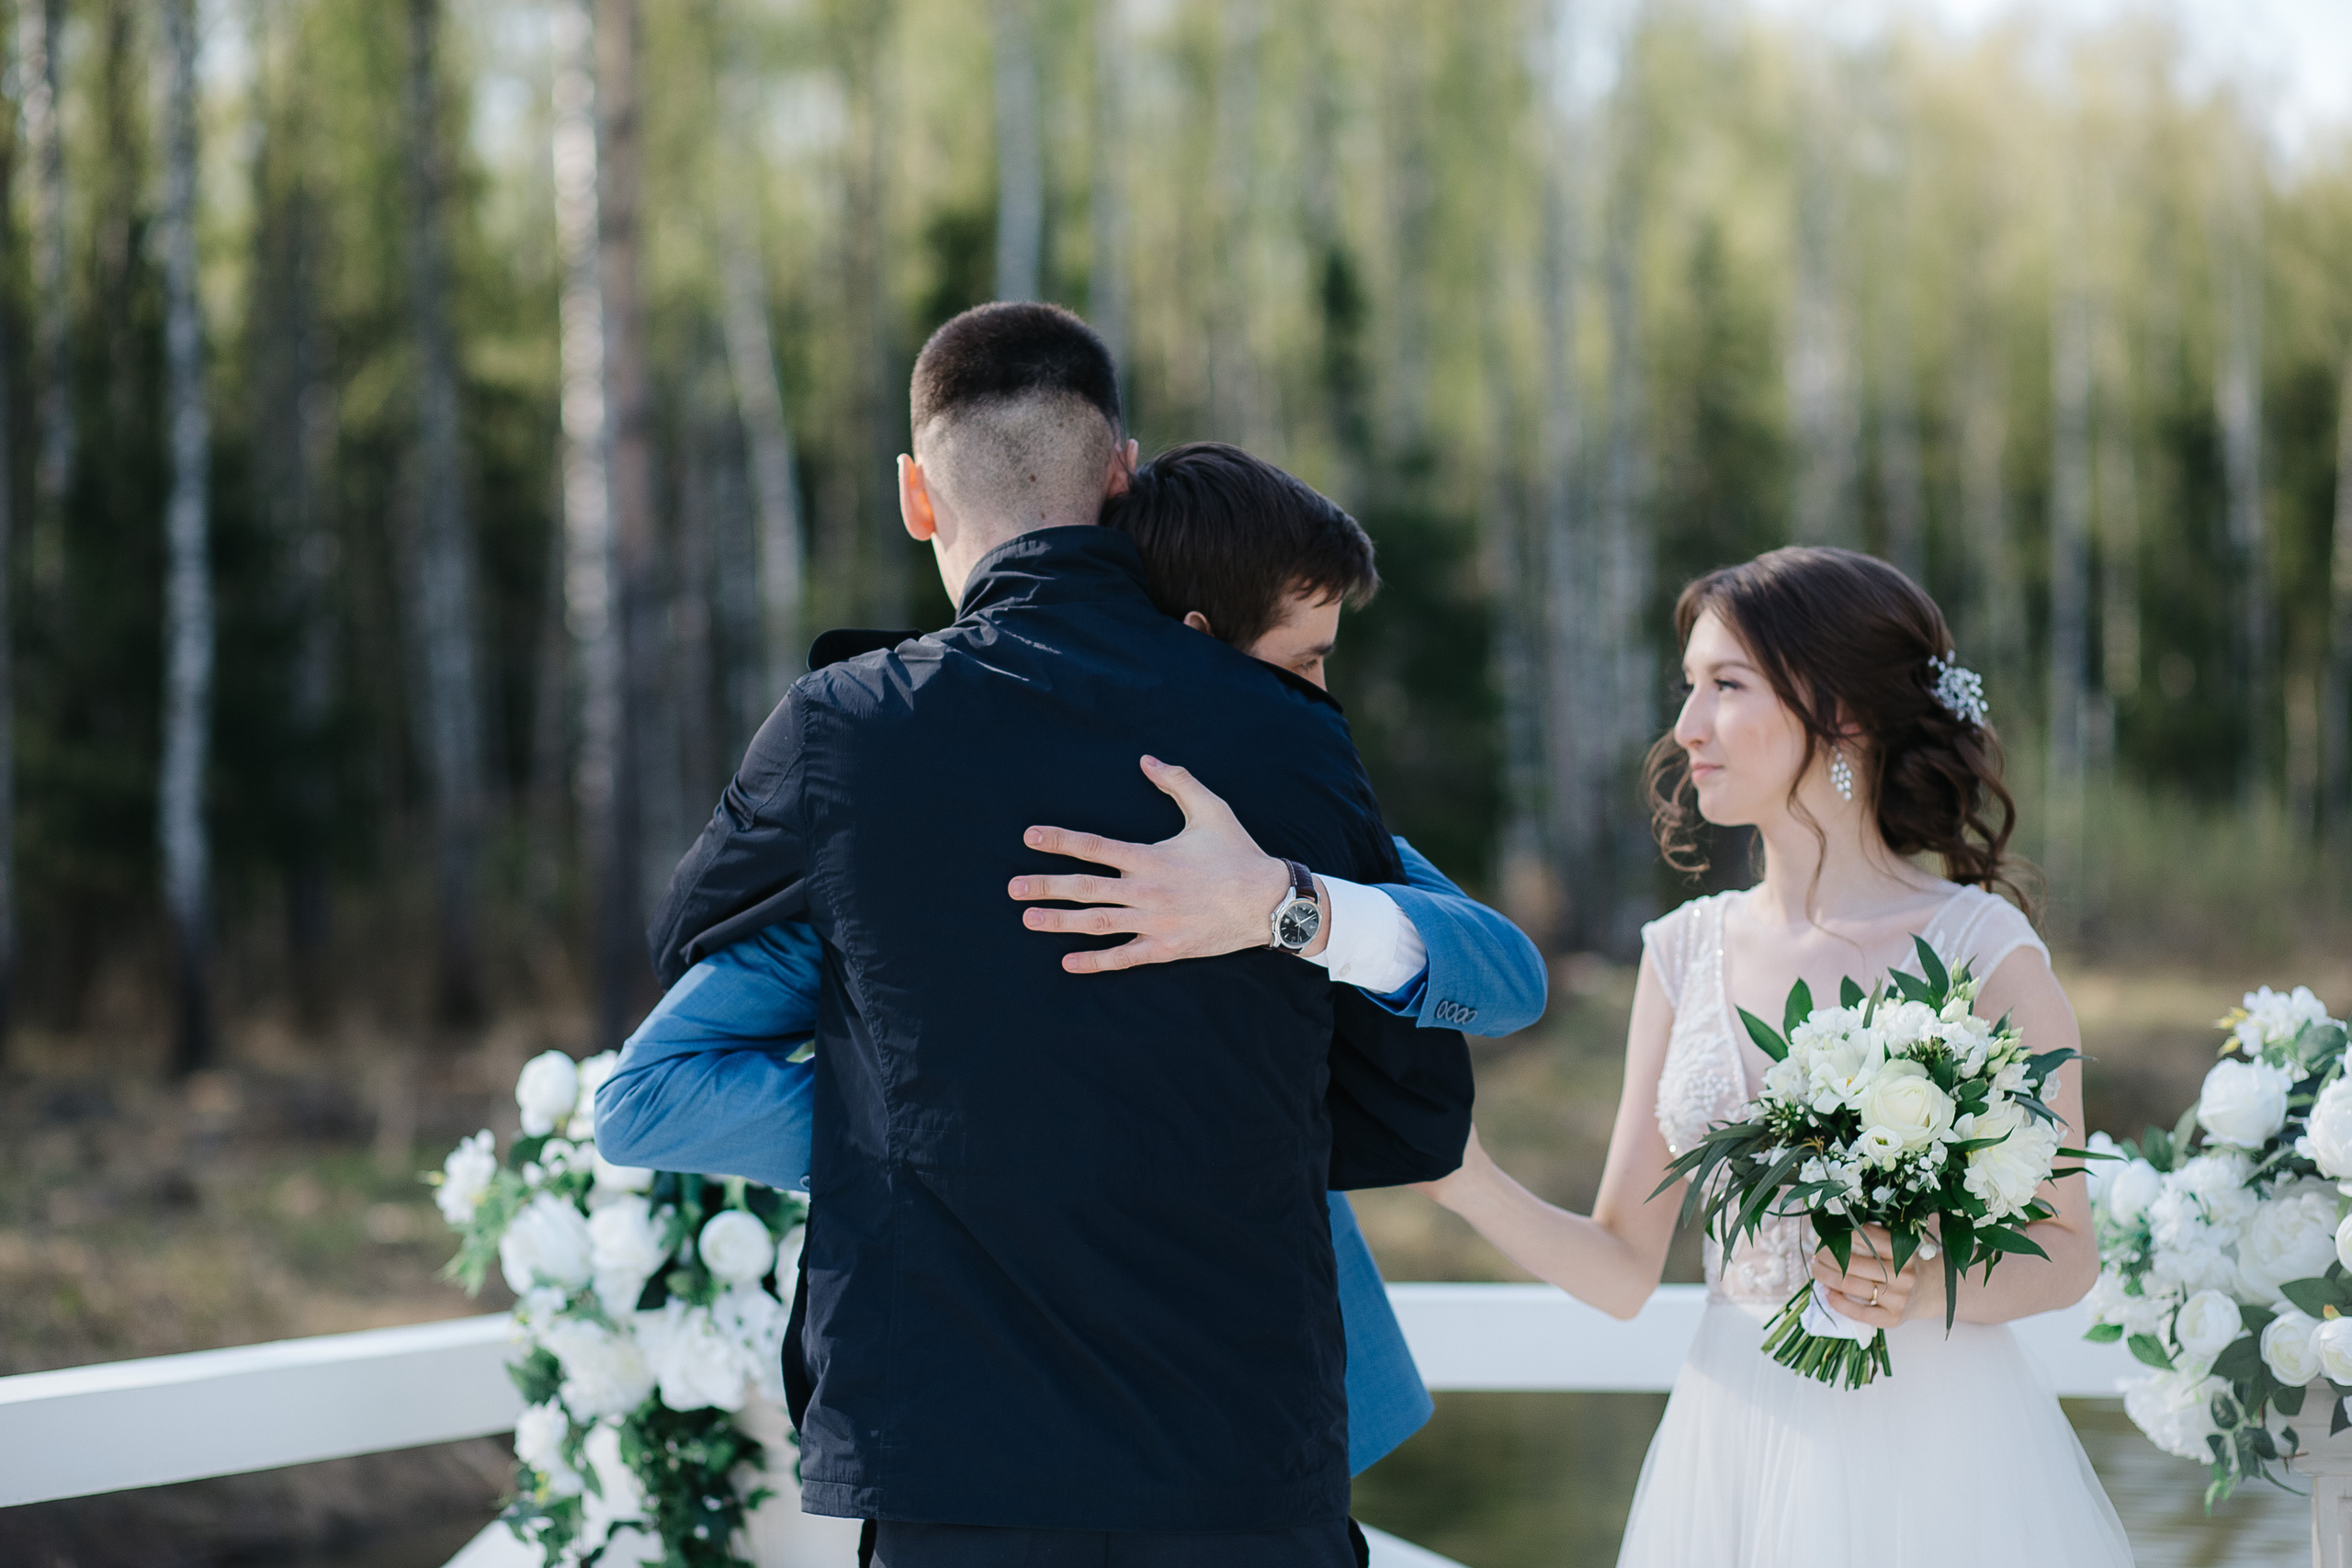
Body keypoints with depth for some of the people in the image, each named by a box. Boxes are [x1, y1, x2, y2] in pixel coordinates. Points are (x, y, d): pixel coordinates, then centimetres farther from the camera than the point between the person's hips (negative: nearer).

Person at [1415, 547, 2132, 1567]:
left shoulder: (1981, 949, -7)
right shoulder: (1685, 952, 5)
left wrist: (1926, 1289, -19)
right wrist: (1466, 1178, -10)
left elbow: (2067, 1254, -1)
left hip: (1933, 1452, -4)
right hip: (1739, 1444, 4)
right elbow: (1624, 1268, 4)